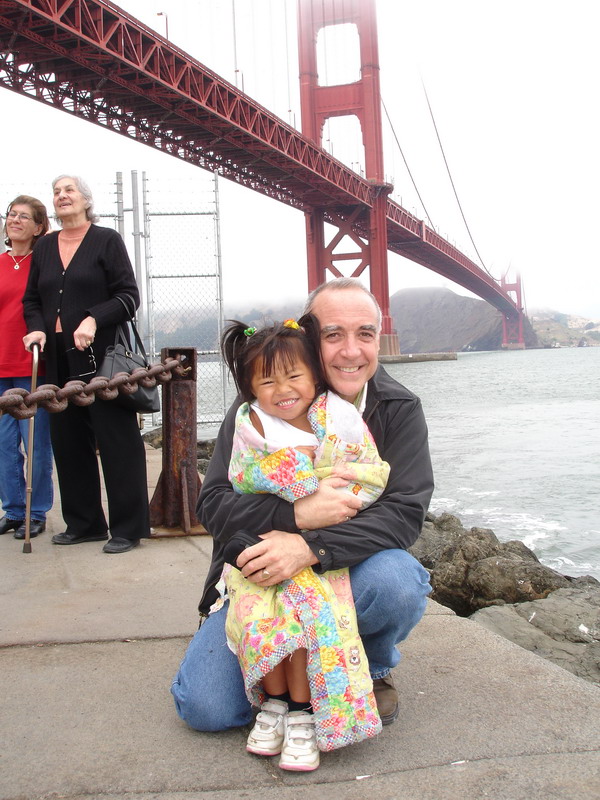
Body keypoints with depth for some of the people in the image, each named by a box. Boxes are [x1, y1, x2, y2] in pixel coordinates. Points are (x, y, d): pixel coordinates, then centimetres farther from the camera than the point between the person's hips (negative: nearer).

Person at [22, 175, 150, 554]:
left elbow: (129, 295, -5)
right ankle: (84, 523, 20)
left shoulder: (107, 240, 1)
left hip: (102, 356, -5)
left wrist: (94, 320, -19)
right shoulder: (44, 247, 16)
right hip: (59, 361, 6)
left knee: (117, 440, -2)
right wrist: (37, 328, -2)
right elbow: (32, 299, 18)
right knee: (69, 441, 8)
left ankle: (128, 528, 5)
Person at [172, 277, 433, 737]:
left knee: (398, 579, -34)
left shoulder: (400, 410, -9)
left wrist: (310, 548, -37)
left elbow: (405, 512, -21)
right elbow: (214, 504, -13)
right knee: (205, 709, -14)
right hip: (260, 577, 0)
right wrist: (296, 514, -31)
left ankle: (373, 669, 2)